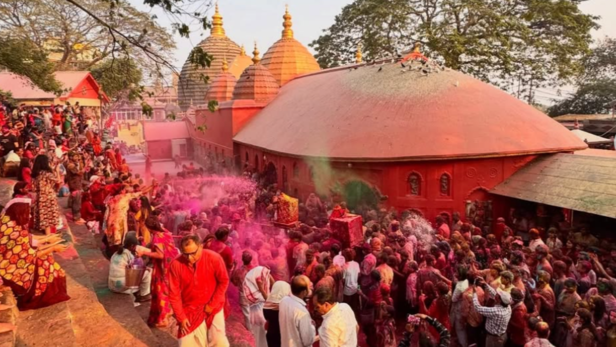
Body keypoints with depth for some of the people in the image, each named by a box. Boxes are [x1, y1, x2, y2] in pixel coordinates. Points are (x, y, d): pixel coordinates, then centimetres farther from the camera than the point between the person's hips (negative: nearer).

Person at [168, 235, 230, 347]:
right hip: (189, 310, 1)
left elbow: (224, 281, -9)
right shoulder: (176, 265, -18)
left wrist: (212, 305, -10)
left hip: (213, 307, -1)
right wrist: (181, 317, -7)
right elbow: (174, 294, -9)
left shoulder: (214, 258, -21)